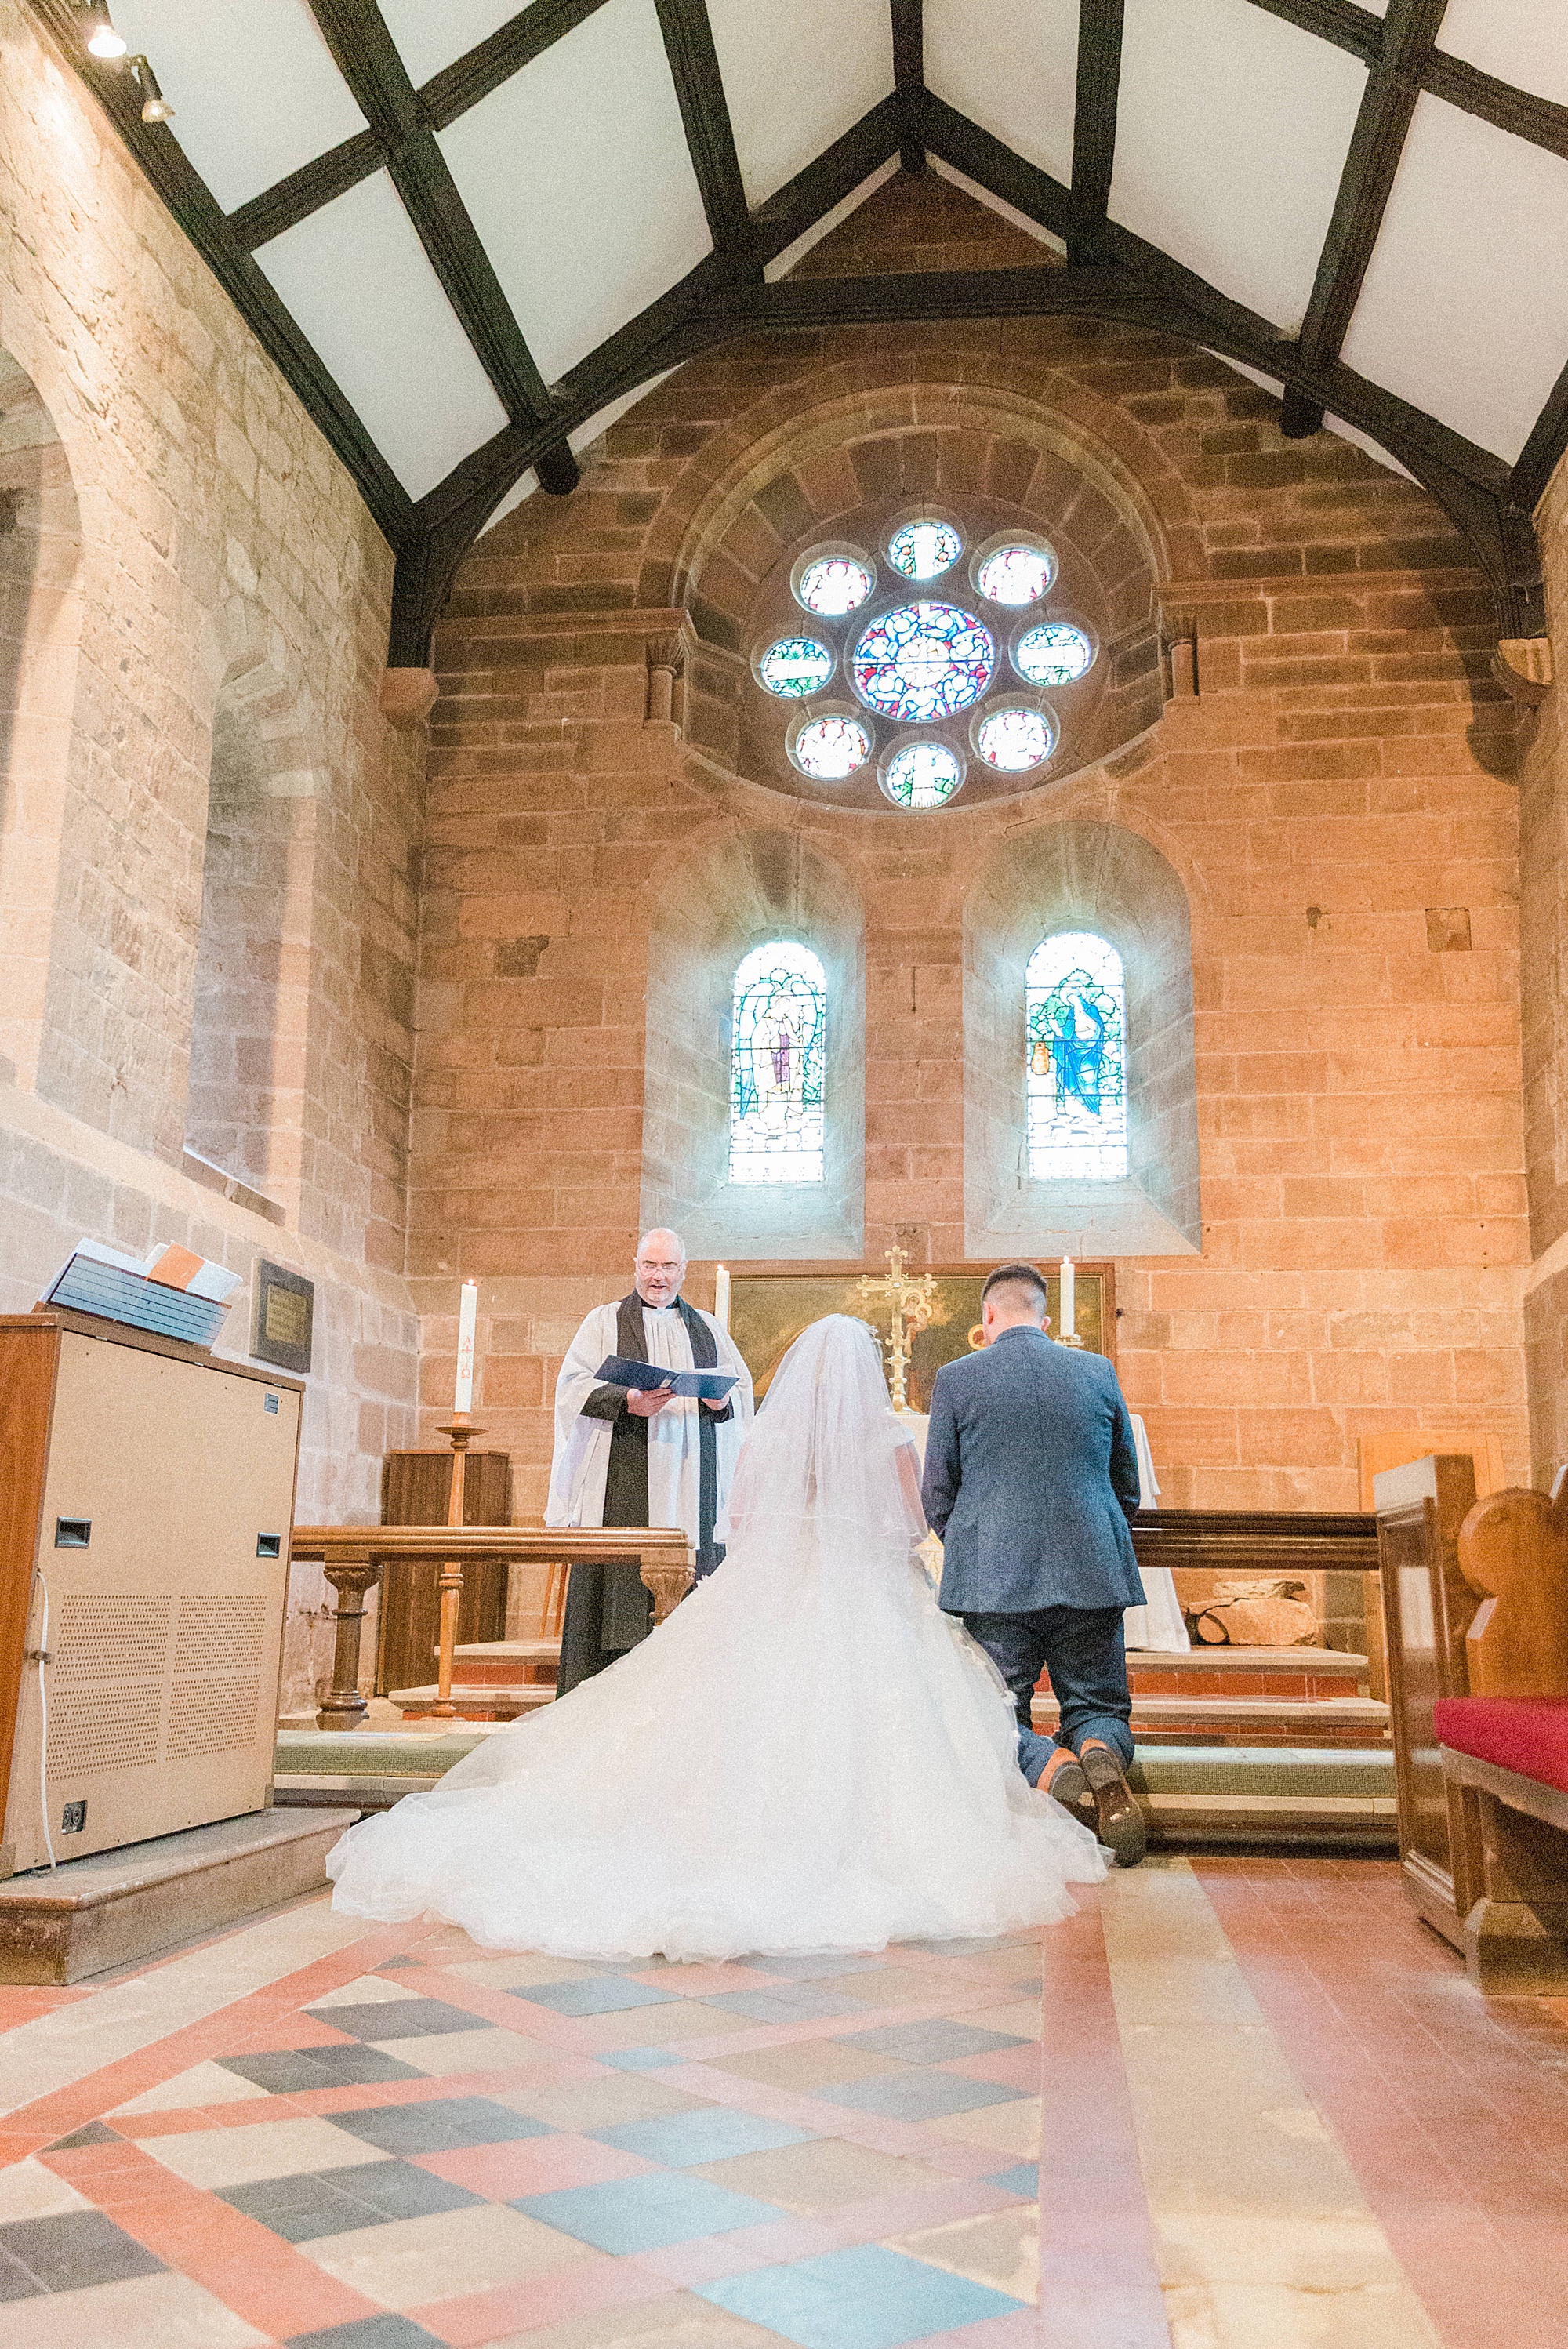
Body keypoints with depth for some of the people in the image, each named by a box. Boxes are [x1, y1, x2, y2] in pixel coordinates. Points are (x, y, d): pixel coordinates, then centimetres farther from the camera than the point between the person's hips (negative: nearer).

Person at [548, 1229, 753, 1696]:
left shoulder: (708, 1329, 20)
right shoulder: (605, 1322, 11)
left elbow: (744, 1386, 17)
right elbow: (573, 1385, 0)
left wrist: (722, 1400, -6)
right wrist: (627, 1402, -16)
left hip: (691, 1480, 3)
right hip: (623, 1483, -2)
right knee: (621, 1578, -10)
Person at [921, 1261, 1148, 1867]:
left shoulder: (956, 1380, -1)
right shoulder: (1099, 1373, 6)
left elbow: (936, 1497, 4)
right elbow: (1128, 1490, 13)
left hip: (993, 1582, -2)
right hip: (1092, 1575, 2)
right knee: (1099, 1708, 16)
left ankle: (1051, 1767, -24)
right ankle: (1100, 1753, -20)